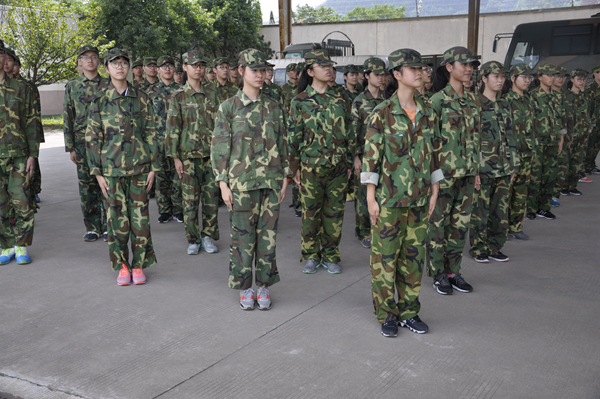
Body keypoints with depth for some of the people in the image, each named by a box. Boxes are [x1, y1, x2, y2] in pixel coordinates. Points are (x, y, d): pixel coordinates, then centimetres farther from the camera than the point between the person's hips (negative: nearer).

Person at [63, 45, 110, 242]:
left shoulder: (107, 85, 5)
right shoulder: (72, 87, 8)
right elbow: (67, 118, 8)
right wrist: (70, 147, 3)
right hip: (82, 143, 1)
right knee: (87, 186, 4)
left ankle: (108, 227, 8)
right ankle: (92, 227, 13)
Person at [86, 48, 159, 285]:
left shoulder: (141, 98, 4)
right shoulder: (99, 101, 3)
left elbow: (151, 133, 5)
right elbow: (92, 138, 3)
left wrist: (153, 167, 0)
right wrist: (97, 173, -1)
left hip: (139, 166, 0)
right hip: (112, 167, 0)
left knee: (140, 216, 2)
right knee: (117, 217, 3)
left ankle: (139, 266, 14)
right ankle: (121, 266, 17)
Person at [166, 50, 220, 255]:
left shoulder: (211, 94, 9)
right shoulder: (178, 97, 1)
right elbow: (173, 128, -1)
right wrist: (175, 157, -6)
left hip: (211, 153, 2)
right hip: (188, 155, -2)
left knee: (211, 197, 3)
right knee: (190, 199, 1)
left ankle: (208, 237, 16)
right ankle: (193, 240, 12)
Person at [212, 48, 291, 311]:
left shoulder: (274, 107, 8)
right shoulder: (229, 107, -1)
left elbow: (283, 145, 12)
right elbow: (219, 147, -2)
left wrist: (285, 178, 7)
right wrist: (223, 183, -6)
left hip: (271, 181, 3)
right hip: (241, 182, -3)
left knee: (268, 235, 7)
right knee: (243, 237, 3)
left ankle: (263, 286, 19)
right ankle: (245, 289, 17)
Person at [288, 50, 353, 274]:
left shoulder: (340, 99, 8)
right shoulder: (300, 101, -1)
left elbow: (349, 132, 12)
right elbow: (293, 136, 0)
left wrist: (349, 162, 9)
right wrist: (295, 166, -2)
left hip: (338, 166, 3)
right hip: (311, 165, -2)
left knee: (334, 212, 7)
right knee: (310, 213, 5)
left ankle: (330, 256, 20)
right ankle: (311, 256, 20)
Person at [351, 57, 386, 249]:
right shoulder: (359, 101, -5)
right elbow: (353, 130, -7)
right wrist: (356, 157, -11)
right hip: (365, 152, -4)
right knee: (364, 192, 1)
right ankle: (364, 233, 12)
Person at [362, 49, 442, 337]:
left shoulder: (427, 112, 7)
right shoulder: (382, 113, -7)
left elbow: (434, 153, 12)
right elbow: (371, 156, -8)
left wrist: (434, 191, 10)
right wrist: (370, 197, -10)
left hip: (419, 197, 5)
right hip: (388, 197, -4)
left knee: (414, 255, 10)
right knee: (385, 255, 3)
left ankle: (409, 311, 24)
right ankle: (386, 314, 17)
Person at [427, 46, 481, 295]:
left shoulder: (472, 101, 11)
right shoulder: (438, 100, -9)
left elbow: (476, 138, 16)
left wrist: (476, 170, 15)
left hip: (466, 172, 6)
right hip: (444, 172, -6)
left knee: (460, 223, 11)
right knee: (438, 224, 3)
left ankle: (454, 272, 23)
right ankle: (438, 274, 16)